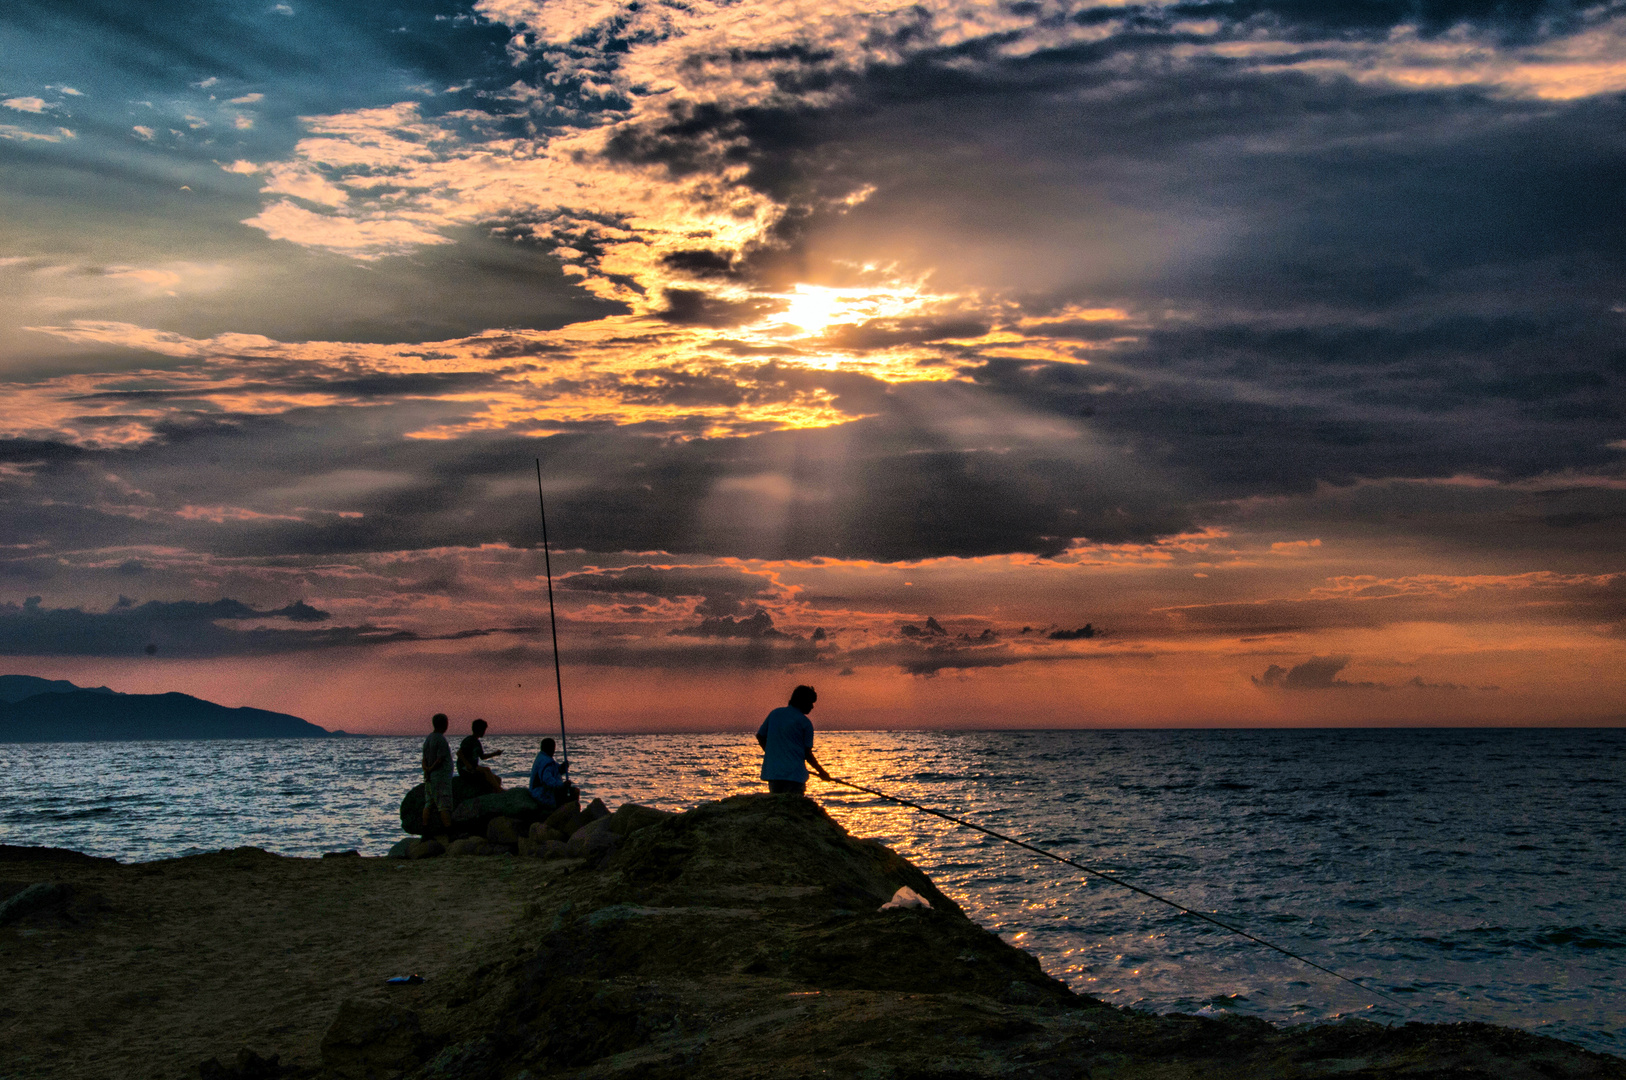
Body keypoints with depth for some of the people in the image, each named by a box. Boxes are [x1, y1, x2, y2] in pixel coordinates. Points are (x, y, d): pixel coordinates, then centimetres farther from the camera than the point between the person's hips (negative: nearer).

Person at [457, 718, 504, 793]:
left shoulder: (477, 742, 17)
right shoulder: (468, 740, -10)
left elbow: (482, 757, 27)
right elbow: (459, 753, -20)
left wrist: (494, 754, 12)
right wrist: (467, 764, -29)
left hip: (474, 769, 9)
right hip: (464, 769, -9)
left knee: (498, 779, -7)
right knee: (486, 769, -34)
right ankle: (499, 790, -38)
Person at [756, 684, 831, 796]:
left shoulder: (774, 713, 9)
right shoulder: (805, 723, -4)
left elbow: (760, 736, 16)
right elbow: (807, 754, -3)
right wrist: (821, 772, 11)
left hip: (771, 772, 5)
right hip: (795, 774, -5)